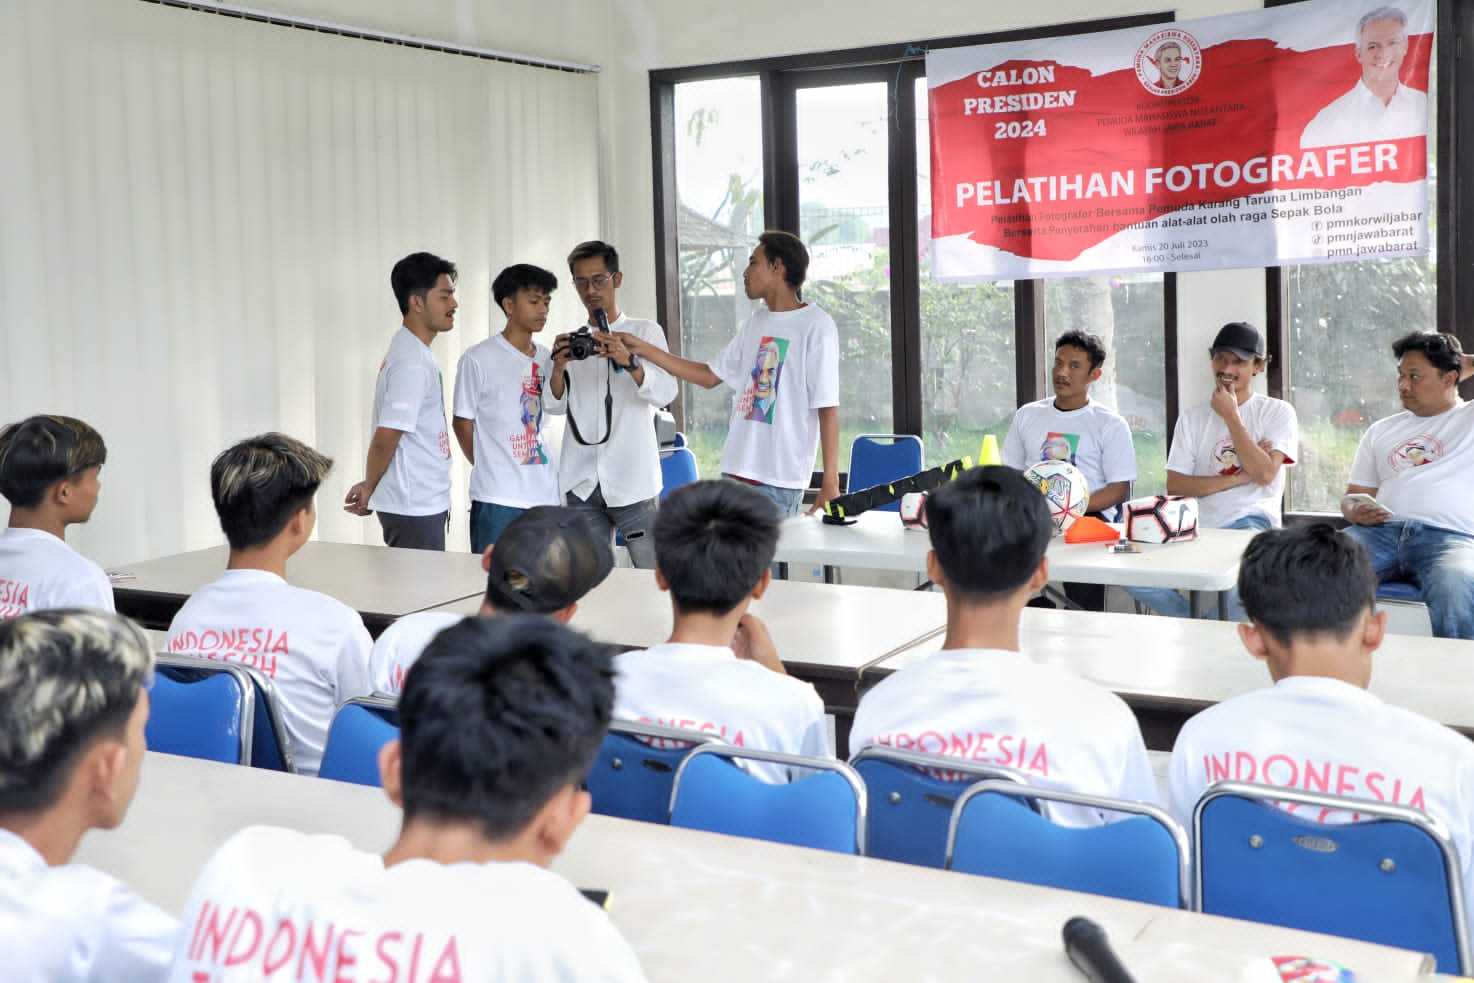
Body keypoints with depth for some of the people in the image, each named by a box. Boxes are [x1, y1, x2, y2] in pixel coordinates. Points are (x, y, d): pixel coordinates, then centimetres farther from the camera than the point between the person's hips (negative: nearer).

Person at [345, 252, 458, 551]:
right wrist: (369, 491, -6)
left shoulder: (412, 351, 12)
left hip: (424, 503, 9)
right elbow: (385, 438, -21)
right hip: (414, 508, -9)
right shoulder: (413, 363, -19)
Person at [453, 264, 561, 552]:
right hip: (497, 499, -5)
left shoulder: (546, 358, 9)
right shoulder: (478, 359, -6)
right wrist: (490, 469, 8)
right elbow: (463, 423, 1)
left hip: (545, 495, 5)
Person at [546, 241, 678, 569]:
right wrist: (558, 368, -13)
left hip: (632, 480, -3)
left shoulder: (645, 332, 6)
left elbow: (665, 393, -7)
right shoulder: (570, 340, 16)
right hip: (581, 482, 3)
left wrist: (628, 361, -24)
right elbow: (555, 405, 7)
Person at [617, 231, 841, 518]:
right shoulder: (757, 323, 14)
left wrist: (830, 482, -16)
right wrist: (643, 349, 16)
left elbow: (828, 408, -11)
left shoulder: (816, 325, -8)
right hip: (736, 472, 7)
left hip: (779, 480, -7)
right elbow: (710, 376, 21)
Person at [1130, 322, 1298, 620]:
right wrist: (1237, 478, -6)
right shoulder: (1192, 418, 16)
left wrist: (1231, 415, -3)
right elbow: (1175, 486, 4)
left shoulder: (1278, 412, 9)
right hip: (1198, 528, 3)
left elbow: (1264, 473, -9)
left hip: (1250, 522, -3)